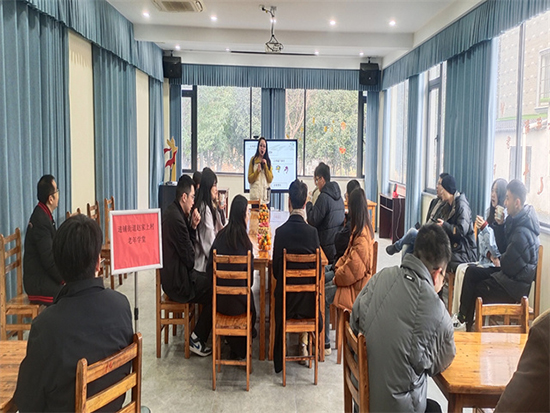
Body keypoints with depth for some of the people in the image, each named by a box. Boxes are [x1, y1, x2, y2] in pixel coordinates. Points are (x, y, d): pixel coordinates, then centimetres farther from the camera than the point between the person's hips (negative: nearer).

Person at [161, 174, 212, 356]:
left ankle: (198, 336, 18)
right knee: (214, 290, -3)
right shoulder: (176, 219, -25)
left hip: (172, 274, 10)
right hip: (178, 281, -10)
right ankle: (197, 339, 7)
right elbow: (189, 257, -19)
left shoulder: (173, 212, 8)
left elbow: (188, 244, 13)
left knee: (208, 281, 14)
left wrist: (193, 227, -2)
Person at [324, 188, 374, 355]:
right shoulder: (360, 229, 5)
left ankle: (324, 344, -3)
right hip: (351, 276, 10)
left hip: (357, 286, -10)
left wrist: (337, 278, -14)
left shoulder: (363, 236, -26)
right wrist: (338, 267, 5)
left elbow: (354, 268, -27)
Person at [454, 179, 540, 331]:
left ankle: (468, 326, 24)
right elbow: (503, 248, 9)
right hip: (509, 273, 9)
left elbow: (508, 265, -26)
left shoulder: (522, 232, -29)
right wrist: (500, 225, -3)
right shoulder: (515, 220, 3)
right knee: (471, 272, 7)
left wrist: (499, 262, -3)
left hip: (516, 284, -9)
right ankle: (462, 316, 7)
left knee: (476, 290, 1)